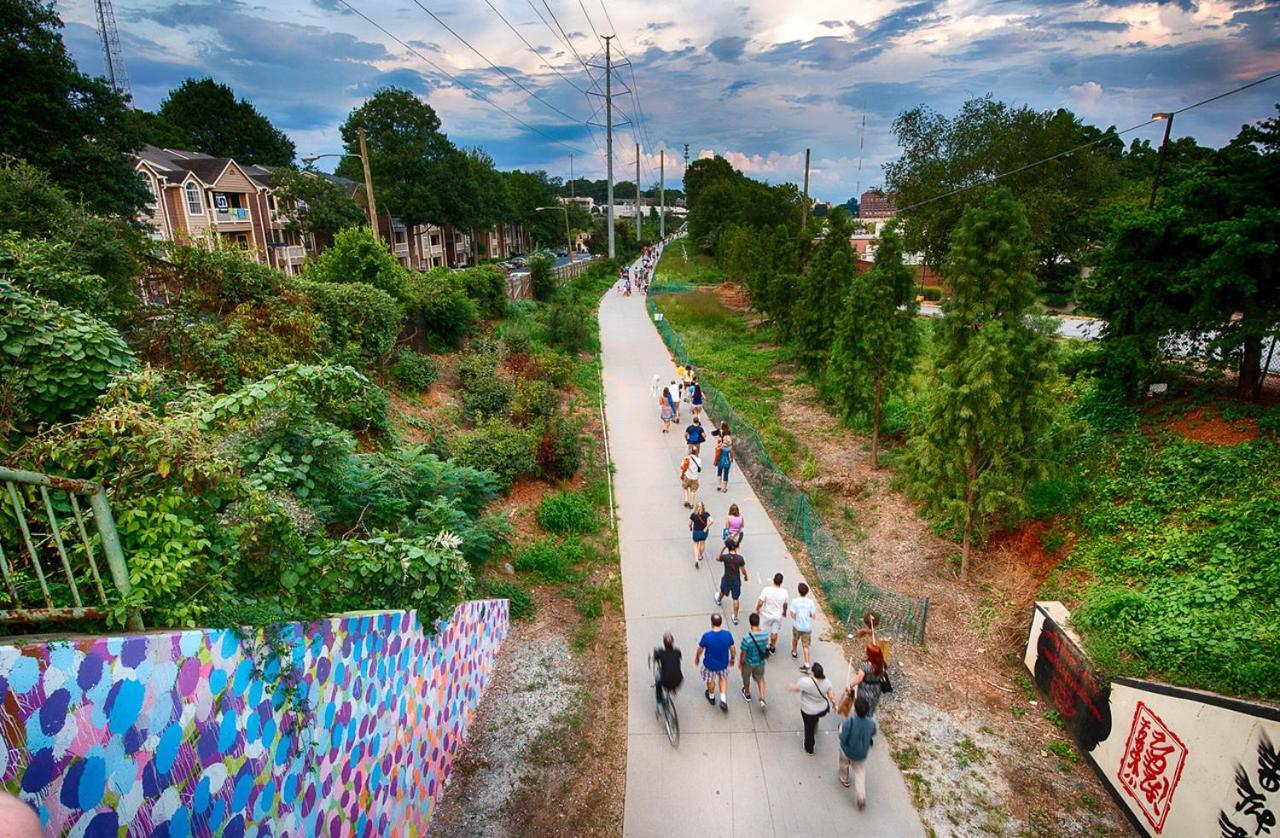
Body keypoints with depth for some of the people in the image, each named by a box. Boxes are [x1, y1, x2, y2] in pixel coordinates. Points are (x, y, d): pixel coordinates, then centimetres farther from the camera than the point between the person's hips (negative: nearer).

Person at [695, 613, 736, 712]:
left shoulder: (706, 636, -29)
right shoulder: (728, 634, -24)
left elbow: (700, 649, -13)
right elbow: (732, 649, -8)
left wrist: (697, 658, 9)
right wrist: (733, 658, 13)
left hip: (709, 664, -1)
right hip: (723, 663, 1)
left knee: (710, 680, 27)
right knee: (723, 678, 31)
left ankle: (711, 697, 51)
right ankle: (723, 699, 23)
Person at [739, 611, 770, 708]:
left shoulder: (746, 638, -34)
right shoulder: (765, 635, -21)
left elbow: (743, 654, -22)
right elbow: (765, 647, -1)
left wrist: (741, 663, -2)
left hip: (748, 663, -3)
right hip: (760, 663, 3)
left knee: (746, 679, 27)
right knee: (760, 679, 30)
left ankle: (747, 694, 51)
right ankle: (762, 699, 20)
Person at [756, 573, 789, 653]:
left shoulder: (766, 590, -27)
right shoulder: (784, 592, -20)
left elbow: (760, 603, -22)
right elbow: (785, 605, -3)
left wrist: (757, 609, -2)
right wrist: (784, 612, 17)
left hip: (767, 615, -2)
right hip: (778, 616, 2)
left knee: (766, 632, 20)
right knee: (774, 632, 23)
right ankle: (772, 647, 39)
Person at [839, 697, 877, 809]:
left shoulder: (849, 722, -38)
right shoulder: (871, 723, -25)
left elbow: (843, 739, -28)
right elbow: (872, 735, -2)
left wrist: (841, 729, -9)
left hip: (848, 750, -2)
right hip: (861, 753, 2)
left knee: (844, 764, 31)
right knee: (860, 773, 25)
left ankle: (844, 780, 55)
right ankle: (862, 797, 19)